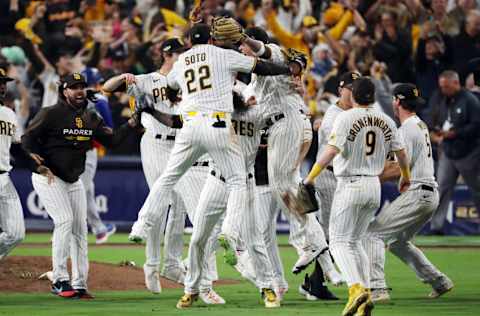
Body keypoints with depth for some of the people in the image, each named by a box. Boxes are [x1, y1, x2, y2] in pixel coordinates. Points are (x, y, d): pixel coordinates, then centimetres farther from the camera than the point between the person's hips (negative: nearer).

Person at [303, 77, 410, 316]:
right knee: (355, 241, 18)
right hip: (374, 187, 6)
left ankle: (357, 289, -24)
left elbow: (332, 150, -21)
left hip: (350, 186, -6)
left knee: (339, 242, -3)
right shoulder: (386, 121, 7)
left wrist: (310, 177, -17)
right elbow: (401, 153, 14)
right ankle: (364, 296, 8)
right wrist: (406, 178, 32)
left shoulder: (346, 118, -11)